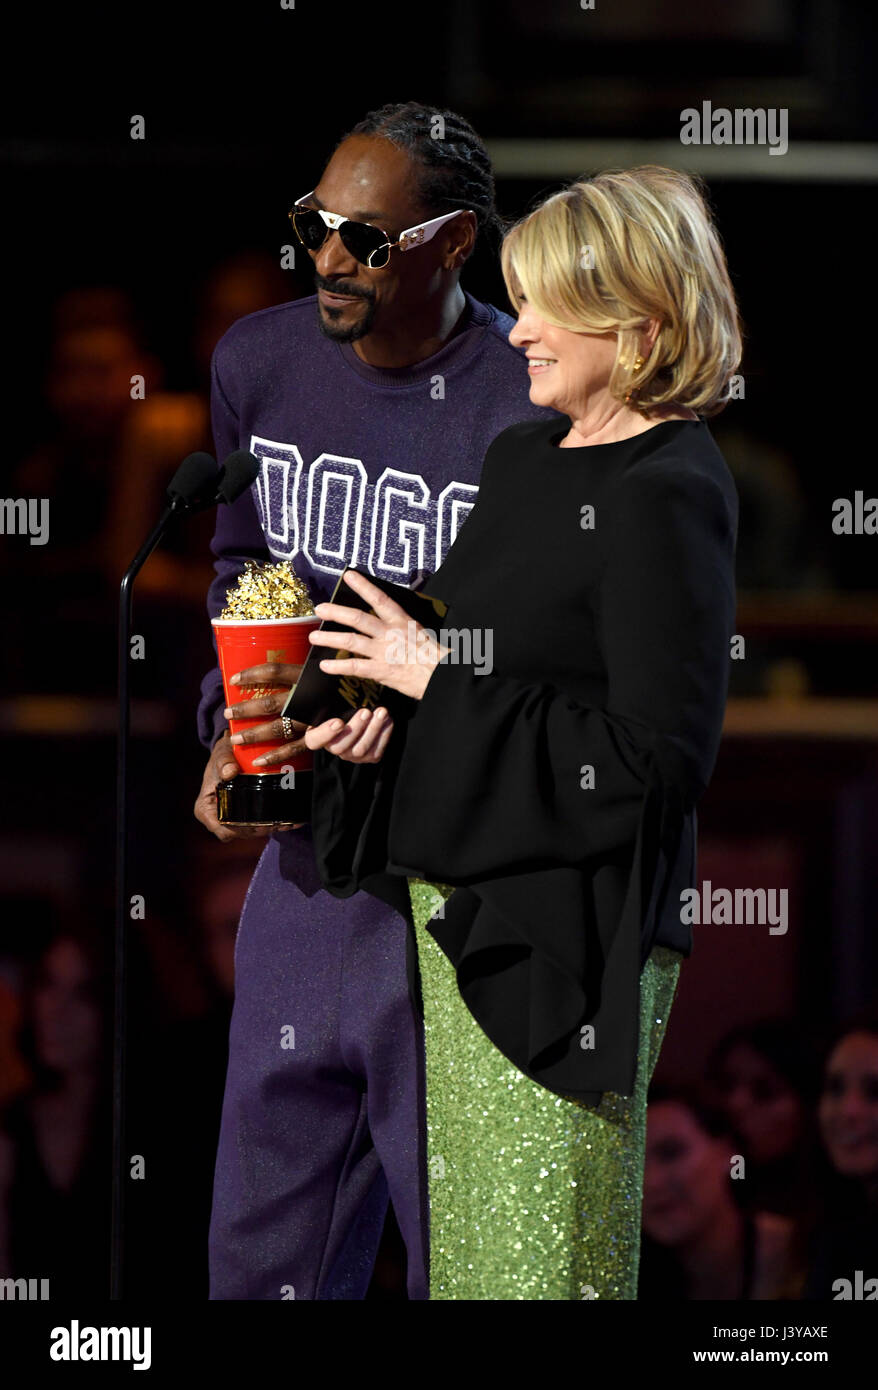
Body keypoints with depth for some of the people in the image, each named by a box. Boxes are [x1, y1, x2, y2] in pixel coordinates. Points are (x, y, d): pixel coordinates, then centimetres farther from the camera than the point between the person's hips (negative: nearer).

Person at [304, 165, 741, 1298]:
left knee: (547, 1249, -2)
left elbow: (661, 755, -21)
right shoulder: (524, 457, 12)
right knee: (464, 1233, 15)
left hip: (569, 927, -9)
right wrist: (392, 709, 1)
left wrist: (434, 677, -15)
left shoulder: (666, 495, -16)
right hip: (461, 906, 9)